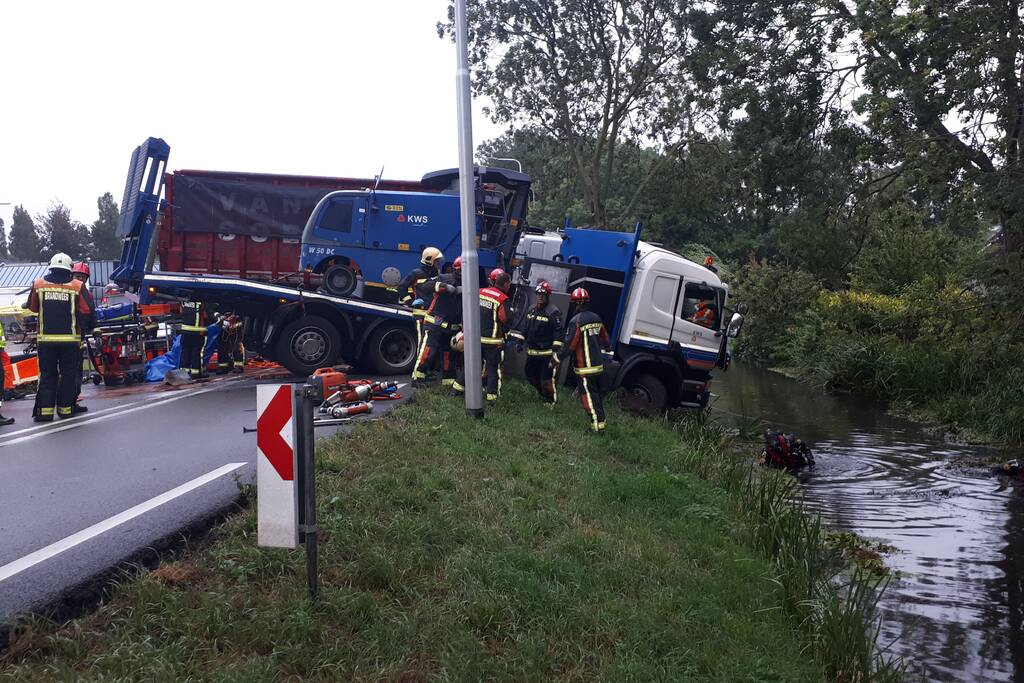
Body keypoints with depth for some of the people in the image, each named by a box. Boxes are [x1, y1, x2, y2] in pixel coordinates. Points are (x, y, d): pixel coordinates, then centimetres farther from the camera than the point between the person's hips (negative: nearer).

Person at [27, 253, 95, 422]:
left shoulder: (38, 284, 2)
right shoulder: (78, 286, -5)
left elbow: (32, 308, 15)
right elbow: (87, 311, -5)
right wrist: (83, 328, 12)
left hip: (45, 339, 1)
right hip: (70, 338, -1)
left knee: (47, 374, 8)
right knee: (68, 374, 9)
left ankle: (45, 409, 2)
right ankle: (65, 408, 10)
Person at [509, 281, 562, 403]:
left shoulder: (553, 312, -13)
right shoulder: (531, 310, 10)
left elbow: (558, 333, -16)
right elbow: (525, 328, 19)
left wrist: (556, 351, -20)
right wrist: (519, 341, 10)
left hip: (546, 353, -8)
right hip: (532, 351, 8)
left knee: (546, 379, -8)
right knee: (530, 375, 18)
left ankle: (552, 399, 14)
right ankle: (542, 394, 39)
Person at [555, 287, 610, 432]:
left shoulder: (576, 321, -16)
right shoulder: (596, 318, 8)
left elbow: (569, 345, -17)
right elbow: (605, 340, 17)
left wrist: (556, 359, -5)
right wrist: (605, 348, 38)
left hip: (585, 367, -8)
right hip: (598, 365, 8)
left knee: (588, 395, -3)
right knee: (596, 393, 17)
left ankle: (597, 424, -3)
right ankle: (601, 420, 24)